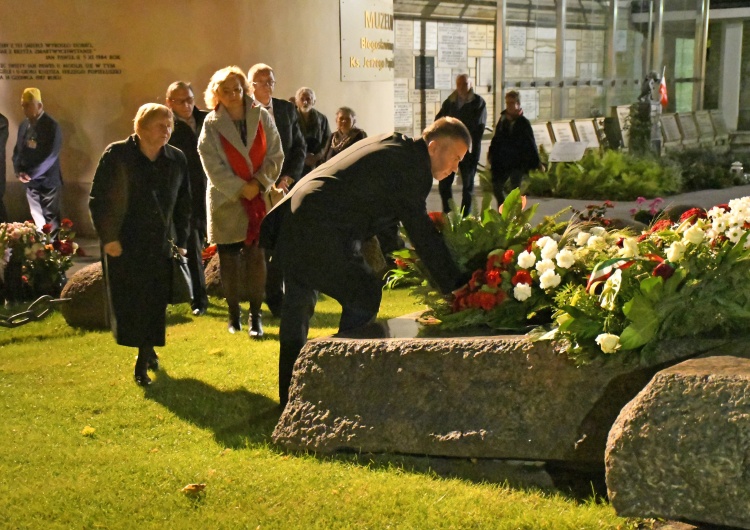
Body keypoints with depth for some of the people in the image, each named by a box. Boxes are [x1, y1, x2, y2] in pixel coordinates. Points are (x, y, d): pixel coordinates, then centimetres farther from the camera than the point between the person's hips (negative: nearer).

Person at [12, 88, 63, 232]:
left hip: (48, 182, -6)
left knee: (51, 220, 0)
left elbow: (50, 156, -19)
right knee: (37, 220, 11)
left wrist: (30, 174, -18)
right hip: (30, 183, 6)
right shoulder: (23, 125, 9)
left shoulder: (51, 126, -13)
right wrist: (19, 171, -6)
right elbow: (17, 150, 12)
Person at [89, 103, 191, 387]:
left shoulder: (177, 159, 3)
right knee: (128, 303, -1)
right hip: (123, 245, -2)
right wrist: (108, 237, -9)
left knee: (155, 304, 2)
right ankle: (147, 351, 15)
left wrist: (181, 241, 7)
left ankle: (143, 362, 17)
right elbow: (98, 199, -4)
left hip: (160, 245, 3)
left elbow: (183, 203, 10)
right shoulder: (116, 155, -7)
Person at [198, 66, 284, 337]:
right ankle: (234, 315, 16)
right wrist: (240, 189, -12)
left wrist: (259, 184, -10)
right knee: (229, 259, 4)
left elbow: (275, 156, 2)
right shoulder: (211, 125, -2)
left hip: (260, 199, 1)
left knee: (257, 256, -4)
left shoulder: (262, 117, 3)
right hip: (226, 201, -1)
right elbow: (213, 167, -6)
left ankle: (256, 316, 3)